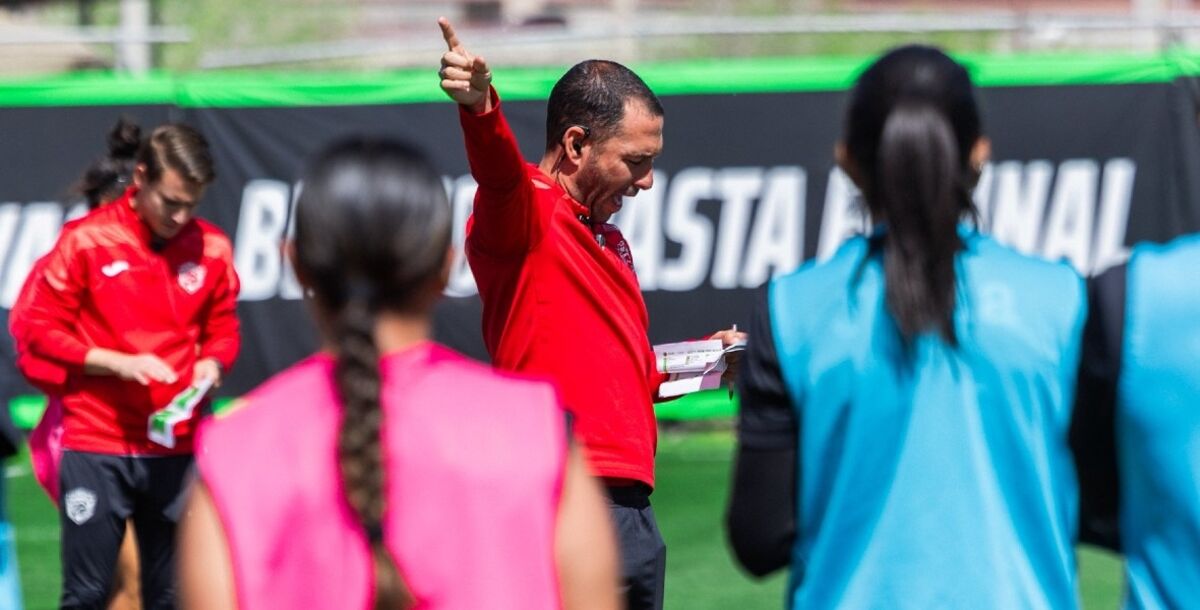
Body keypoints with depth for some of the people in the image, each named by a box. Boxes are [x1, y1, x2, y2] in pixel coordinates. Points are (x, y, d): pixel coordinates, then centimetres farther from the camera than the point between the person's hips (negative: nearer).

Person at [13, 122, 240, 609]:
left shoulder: (212, 248, 2)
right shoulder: (87, 240, -7)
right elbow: (39, 328, -3)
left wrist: (212, 362, -9)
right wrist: (119, 362, -15)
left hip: (177, 448, 3)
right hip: (96, 444, -3)